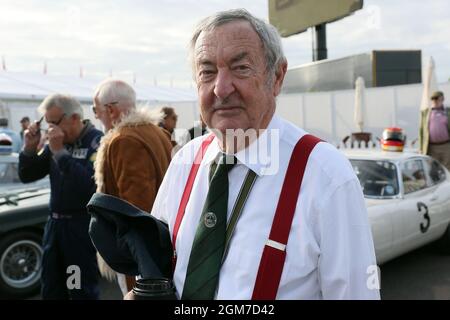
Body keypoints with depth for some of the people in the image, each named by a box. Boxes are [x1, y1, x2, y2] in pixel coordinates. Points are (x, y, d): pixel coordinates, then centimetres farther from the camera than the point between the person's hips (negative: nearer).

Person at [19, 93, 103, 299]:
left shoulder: (98, 142, -13)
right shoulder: (56, 141, 7)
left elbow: (91, 183, -26)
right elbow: (27, 176, 13)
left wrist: (59, 151, -23)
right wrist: (30, 147, -4)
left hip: (83, 226, -7)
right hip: (55, 223, 7)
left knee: (82, 291, 3)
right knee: (50, 290, 15)